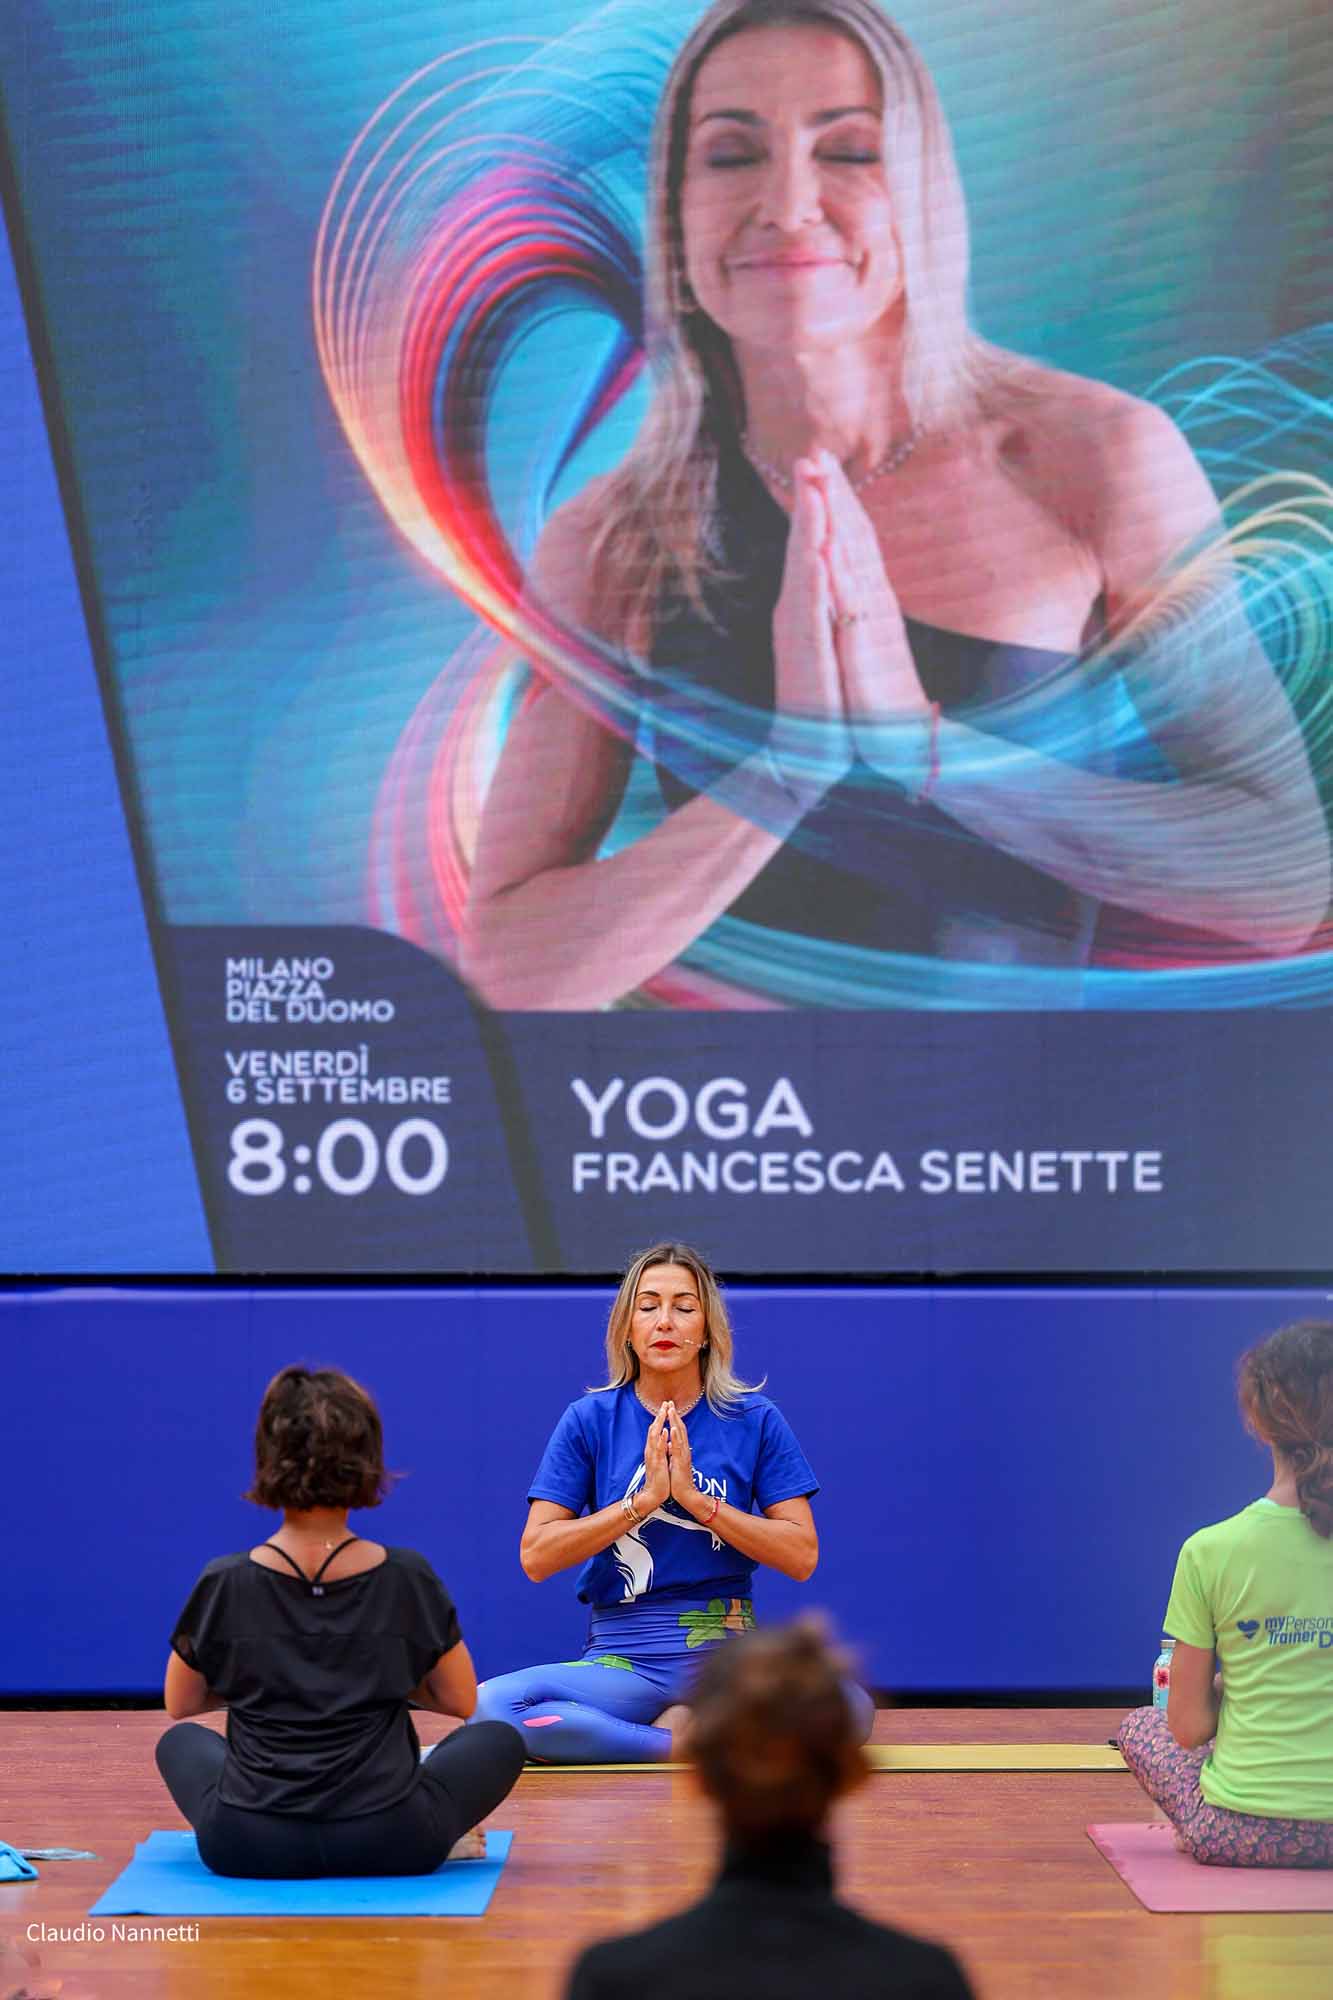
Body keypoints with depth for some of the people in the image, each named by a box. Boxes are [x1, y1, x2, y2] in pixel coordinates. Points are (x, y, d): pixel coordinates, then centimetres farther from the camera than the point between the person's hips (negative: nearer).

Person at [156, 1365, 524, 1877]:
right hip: (387, 1844, 0)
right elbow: (461, 1700, 6)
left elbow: (181, 1704, 10)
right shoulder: (407, 1577, -9)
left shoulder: (225, 1583, -9)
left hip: (249, 1847, 1)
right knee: (500, 1741, 27)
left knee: (180, 1742, 34)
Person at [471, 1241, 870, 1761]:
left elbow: (801, 1556, -3)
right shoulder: (590, 1420, 3)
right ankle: (686, 1743, -18)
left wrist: (696, 1498, -12)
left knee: (850, 1708, -31)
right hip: (622, 1661, 0)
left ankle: (686, 1727, -11)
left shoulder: (756, 1420, 3)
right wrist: (644, 1499, -13)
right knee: (492, 1704, -30)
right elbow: (536, 1556, -3)